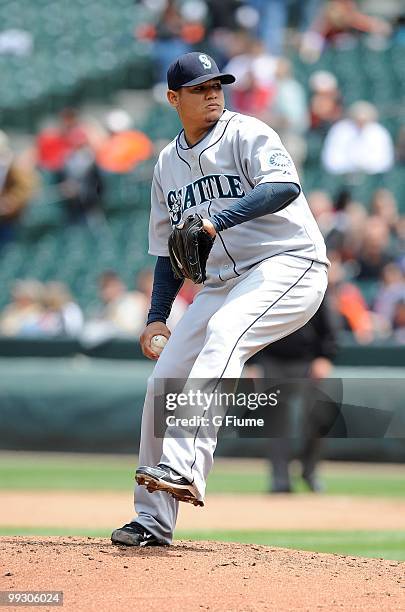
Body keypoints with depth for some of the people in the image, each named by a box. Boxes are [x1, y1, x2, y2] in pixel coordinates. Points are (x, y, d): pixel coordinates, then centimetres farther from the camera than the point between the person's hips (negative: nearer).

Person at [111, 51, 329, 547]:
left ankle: (184, 468, -46)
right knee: (163, 379, -2)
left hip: (288, 265, -7)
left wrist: (219, 219, -37)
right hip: (222, 282, 7)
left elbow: (284, 186, -26)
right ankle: (154, 521, 7)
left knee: (223, 333, -34)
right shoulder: (168, 164, 14)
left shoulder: (246, 134, -6)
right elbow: (168, 250, 20)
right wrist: (157, 316, 8)